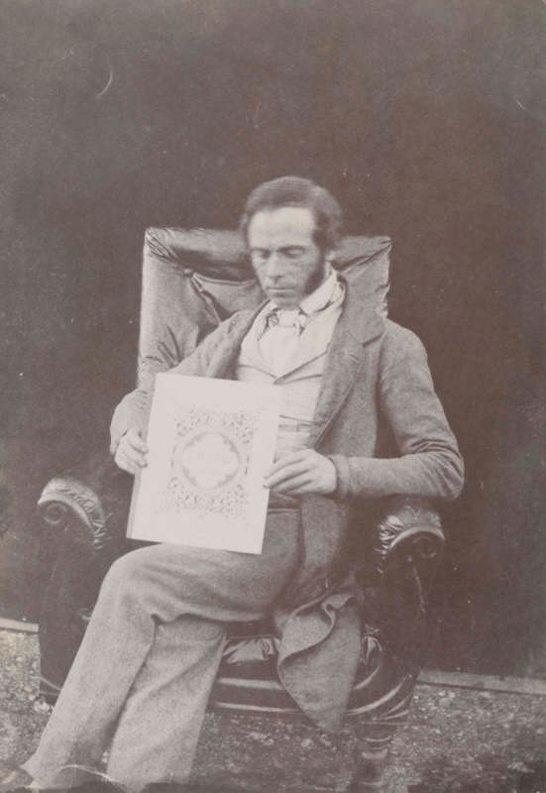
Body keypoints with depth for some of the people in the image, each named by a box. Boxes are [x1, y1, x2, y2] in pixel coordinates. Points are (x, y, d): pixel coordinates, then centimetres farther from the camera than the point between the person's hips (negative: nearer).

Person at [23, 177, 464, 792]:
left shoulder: (386, 345, 7)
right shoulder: (237, 333, 23)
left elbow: (444, 468, -1)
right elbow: (146, 398, 25)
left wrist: (335, 472, -20)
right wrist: (130, 434, -2)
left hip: (295, 538, -4)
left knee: (136, 579, -26)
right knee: (180, 631, -29)